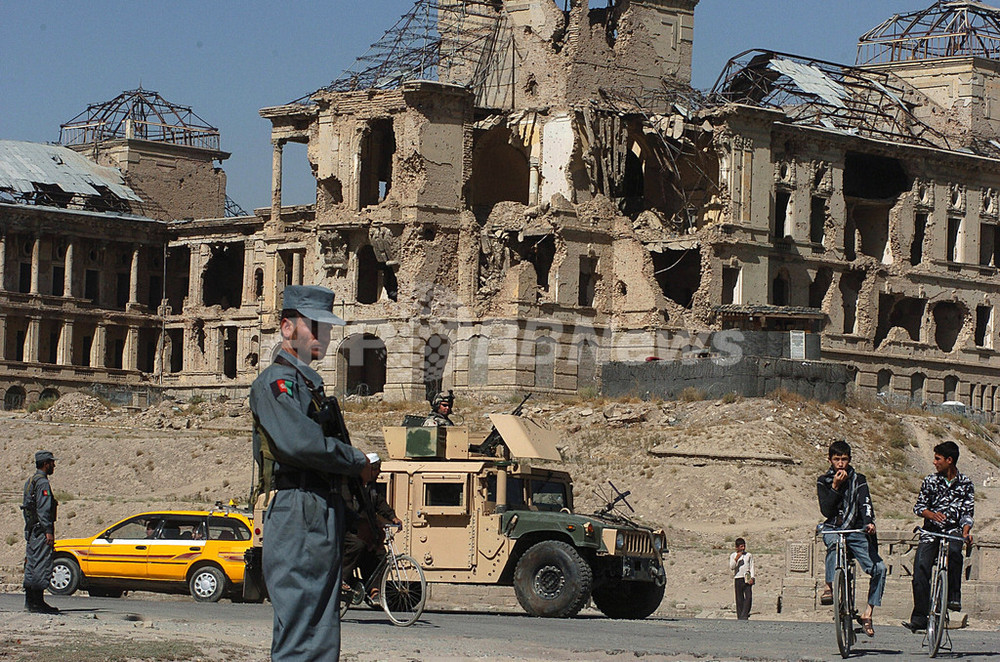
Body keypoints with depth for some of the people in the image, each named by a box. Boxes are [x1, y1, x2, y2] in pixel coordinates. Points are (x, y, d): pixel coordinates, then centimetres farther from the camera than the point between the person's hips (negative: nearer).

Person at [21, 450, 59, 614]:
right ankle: (38, 602, -12)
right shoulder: (42, 483, -12)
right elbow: (43, 510, -19)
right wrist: (49, 532, -20)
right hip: (40, 530, -10)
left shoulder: (30, 482, 19)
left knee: (31, 566, 12)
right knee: (42, 566, -10)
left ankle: (29, 601, 14)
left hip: (31, 531, 10)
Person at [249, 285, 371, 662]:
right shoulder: (274, 382, -9)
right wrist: (357, 462, -12)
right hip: (298, 521, -10)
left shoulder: (310, 384, 23)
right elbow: (298, 442, -23)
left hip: (326, 520, 10)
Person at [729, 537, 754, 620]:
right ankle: (740, 617, 5)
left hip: (747, 579, 1)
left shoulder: (749, 555, 11)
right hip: (738, 578, -1)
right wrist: (736, 558, -14)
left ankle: (744, 616, -8)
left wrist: (752, 578, -3)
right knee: (739, 599, 1)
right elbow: (731, 567, -2)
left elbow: (752, 567, 9)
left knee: (749, 597, -10)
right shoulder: (733, 556, 8)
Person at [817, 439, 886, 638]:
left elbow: (865, 504, -10)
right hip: (833, 529, -1)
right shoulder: (823, 481, 5)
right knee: (834, 542, -40)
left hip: (856, 531, 1)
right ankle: (829, 587, -33)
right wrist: (835, 487, -15)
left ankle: (868, 613, -9)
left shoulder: (858, 480, 6)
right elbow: (826, 511, -6)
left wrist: (869, 522, -29)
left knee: (879, 568, -17)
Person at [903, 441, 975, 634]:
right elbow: (918, 506, 6)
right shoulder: (930, 481, 7)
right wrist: (932, 514, -15)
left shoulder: (965, 484, 5)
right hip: (931, 531, 1)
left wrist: (966, 530, -17)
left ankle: (954, 596, -21)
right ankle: (919, 617, -15)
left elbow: (967, 511, 3)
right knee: (921, 565, -18)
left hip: (953, 531, -1)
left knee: (954, 551, -36)